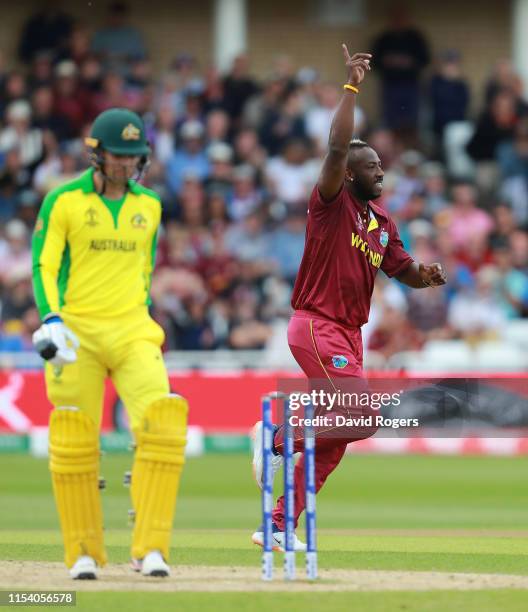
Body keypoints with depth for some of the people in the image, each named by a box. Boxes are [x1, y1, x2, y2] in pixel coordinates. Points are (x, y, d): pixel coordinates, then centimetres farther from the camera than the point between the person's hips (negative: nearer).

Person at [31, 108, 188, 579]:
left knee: (162, 424, -17)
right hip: (76, 333, -2)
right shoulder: (63, 201, 0)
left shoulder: (149, 206, 12)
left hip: (133, 332, 2)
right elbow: (44, 265, -5)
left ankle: (151, 548, -14)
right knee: (74, 440, -2)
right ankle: (84, 553, 12)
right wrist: (51, 319, -19)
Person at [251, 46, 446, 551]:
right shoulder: (331, 204, -8)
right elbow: (337, 147, -23)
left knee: (333, 441, 8)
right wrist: (351, 87, -23)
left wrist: (426, 276, -4)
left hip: (349, 335, 9)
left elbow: (405, 272, 19)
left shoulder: (382, 224, 15)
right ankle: (278, 436, 0)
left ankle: (277, 527, 16)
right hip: (317, 328, -9)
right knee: (364, 418, -19)